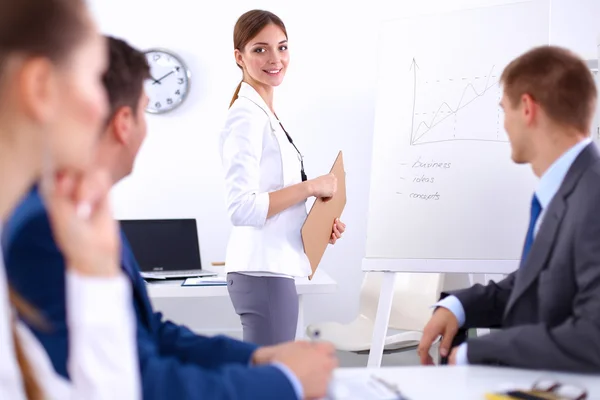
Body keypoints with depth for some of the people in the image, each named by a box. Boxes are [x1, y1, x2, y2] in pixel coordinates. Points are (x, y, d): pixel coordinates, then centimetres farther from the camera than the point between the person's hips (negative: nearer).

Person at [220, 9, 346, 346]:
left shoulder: (267, 115, 16)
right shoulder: (247, 114, -13)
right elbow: (242, 208, -21)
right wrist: (312, 186, -16)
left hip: (273, 268, 10)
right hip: (263, 271, -10)